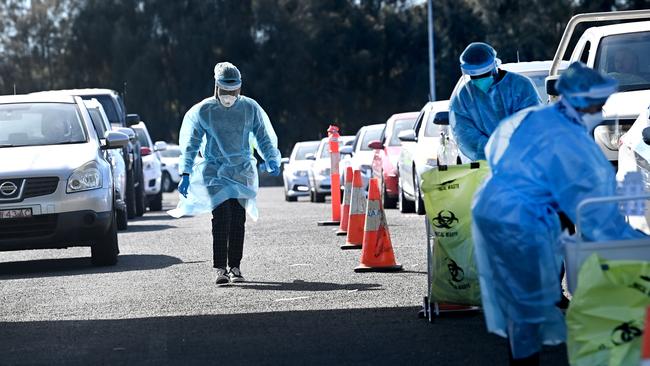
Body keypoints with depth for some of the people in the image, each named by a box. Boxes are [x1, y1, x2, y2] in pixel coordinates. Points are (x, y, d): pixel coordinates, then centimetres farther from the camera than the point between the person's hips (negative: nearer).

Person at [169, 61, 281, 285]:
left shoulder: (250, 109, 1)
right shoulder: (203, 111, -2)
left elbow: (263, 137, 10)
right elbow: (190, 145, 4)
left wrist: (272, 160, -5)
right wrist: (186, 175, 1)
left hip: (242, 171, 2)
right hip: (214, 171, -2)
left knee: (238, 218, -2)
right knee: (221, 217, -15)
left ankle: (235, 267, 9)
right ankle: (221, 269, -16)